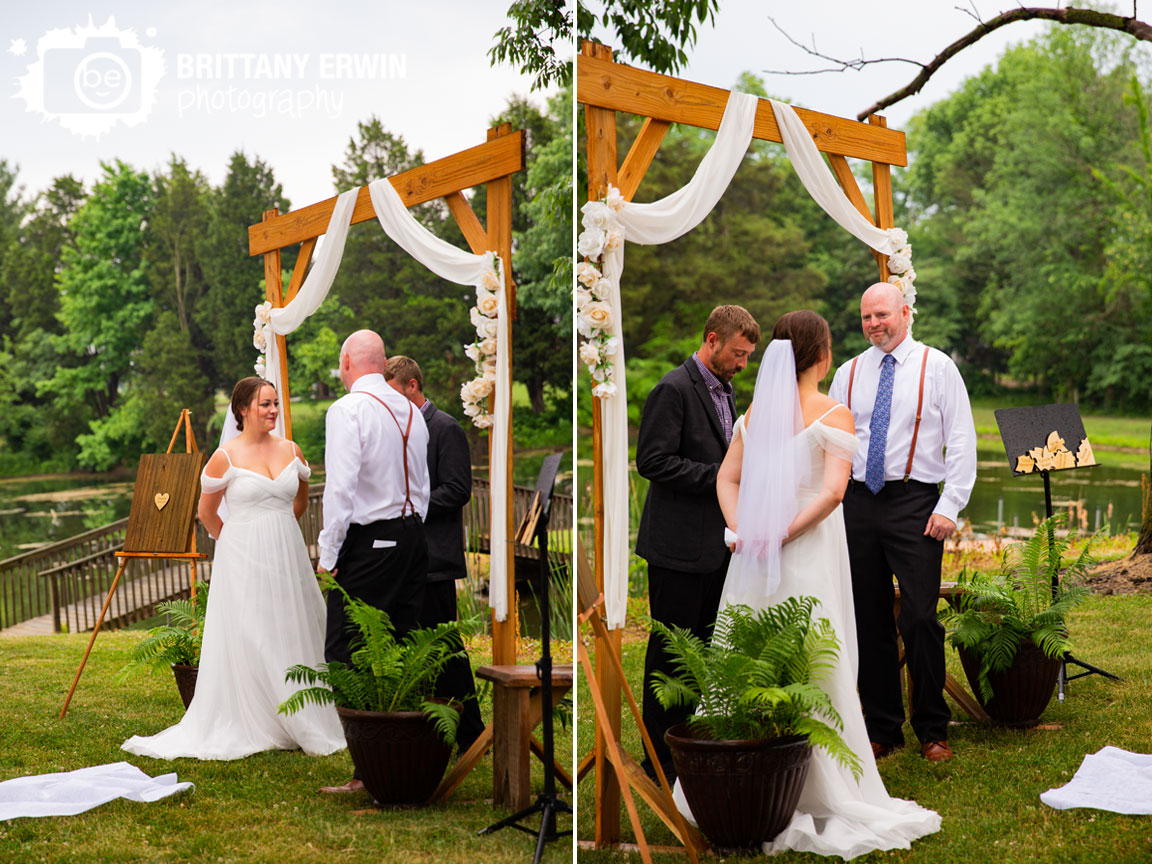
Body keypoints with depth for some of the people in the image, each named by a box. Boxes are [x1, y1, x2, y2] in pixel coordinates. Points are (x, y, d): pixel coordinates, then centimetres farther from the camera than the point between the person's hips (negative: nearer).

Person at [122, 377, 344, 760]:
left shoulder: (291, 451, 6)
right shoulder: (225, 457, -7)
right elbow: (206, 513, 3)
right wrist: (238, 543, 9)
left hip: (287, 555, 4)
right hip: (244, 560, -4)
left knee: (292, 636, 9)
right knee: (246, 640, -2)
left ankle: (303, 727, 19)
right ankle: (247, 727, 7)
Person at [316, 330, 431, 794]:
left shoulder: (346, 409, -10)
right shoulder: (410, 410, 12)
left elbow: (340, 487, -16)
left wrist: (328, 554, -9)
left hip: (368, 542, -8)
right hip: (413, 536, 8)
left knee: (348, 655, -4)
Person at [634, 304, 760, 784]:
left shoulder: (723, 389, 15)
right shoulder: (673, 389, -14)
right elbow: (653, 461, -20)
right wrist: (721, 476, -21)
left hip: (715, 543, 9)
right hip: (680, 546, -9)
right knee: (670, 653, 0)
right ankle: (660, 759, 10)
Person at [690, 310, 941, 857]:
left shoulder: (756, 411, 8)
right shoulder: (834, 414, -8)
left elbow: (727, 478, 5)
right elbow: (832, 491, -19)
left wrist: (742, 531, -4)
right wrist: (783, 534, -14)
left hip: (754, 564, 5)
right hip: (808, 558, -5)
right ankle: (817, 792, 8)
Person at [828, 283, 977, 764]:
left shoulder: (937, 368, 1)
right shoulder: (848, 374, 12)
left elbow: (962, 441, -1)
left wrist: (950, 506, -10)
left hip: (914, 502, -3)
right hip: (858, 503, 4)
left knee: (919, 618, -8)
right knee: (869, 621, 6)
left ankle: (932, 731, 7)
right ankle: (881, 730, 16)